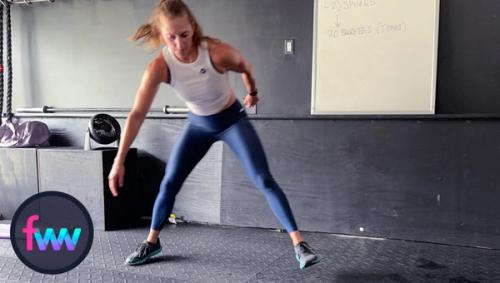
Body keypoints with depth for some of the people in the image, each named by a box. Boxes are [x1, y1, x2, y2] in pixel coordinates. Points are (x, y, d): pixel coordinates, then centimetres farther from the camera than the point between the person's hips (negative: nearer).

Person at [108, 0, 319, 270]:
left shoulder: (217, 52, -29)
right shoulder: (158, 67, -24)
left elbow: (245, 68, -6)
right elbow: (137, 114, -24)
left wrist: (252, 94, 13)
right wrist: (119, 161, -25)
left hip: (233, 119, -2)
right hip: (198, 125, 3)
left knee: (264, 180, -12)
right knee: (168, 184, 3)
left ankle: (298, 243, -4)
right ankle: (152, 242, 26)